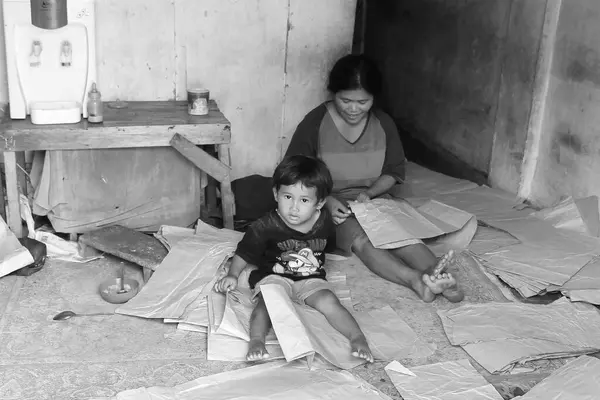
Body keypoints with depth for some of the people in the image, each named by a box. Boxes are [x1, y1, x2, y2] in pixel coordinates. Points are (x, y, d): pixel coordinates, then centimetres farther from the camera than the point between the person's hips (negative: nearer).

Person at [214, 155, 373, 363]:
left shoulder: (325, 222, -6)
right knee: (268, 302, -32)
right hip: (273, 276, -2)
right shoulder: (266, 226, -16)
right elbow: (244, 252, -5)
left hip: (311, 279, 2)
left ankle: (358, 338, -20)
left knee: (329, 302, -22)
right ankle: (256, 340, -42)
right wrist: (232, 275, -12)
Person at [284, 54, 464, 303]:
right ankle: (415, 279, -58)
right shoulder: (314, 124, -9)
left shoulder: (383, 124, 2)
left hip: (372, 199, 4)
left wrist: (369, 192, -11)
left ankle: (436, 274, -53)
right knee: (361, 240, -35)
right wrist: (327, 200, -22)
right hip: (329, 205, -4)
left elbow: (394, 172, 9)